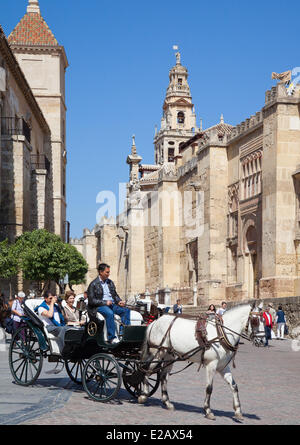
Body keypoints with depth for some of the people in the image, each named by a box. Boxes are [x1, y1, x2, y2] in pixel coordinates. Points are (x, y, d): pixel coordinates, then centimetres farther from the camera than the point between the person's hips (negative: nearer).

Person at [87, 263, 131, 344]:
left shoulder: (110, 283, 19)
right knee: (109, 313, -36)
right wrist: (105, 302, -18)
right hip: (99, 306, -6)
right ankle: (111, 338, -34)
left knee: (126, 310, -18)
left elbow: (115, 295, 24)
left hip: (112, 304, 6)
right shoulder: (93, 284, -2)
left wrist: (119, 301, 1)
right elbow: (91, 301, -9)